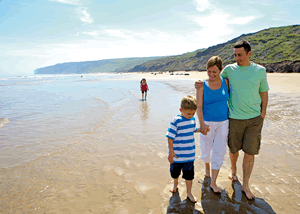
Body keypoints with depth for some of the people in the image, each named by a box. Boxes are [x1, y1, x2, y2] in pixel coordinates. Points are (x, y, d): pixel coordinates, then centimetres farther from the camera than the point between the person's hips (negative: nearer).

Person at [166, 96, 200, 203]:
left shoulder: (192, 119, -2)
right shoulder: (176, 121, -22)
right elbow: (170, 137, -19)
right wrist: (171, 152, -19)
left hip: (189, 154, 4)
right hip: (177, 154, -3)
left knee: (189, 174, 8)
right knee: (175, 172, 20)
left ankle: (189, 192, 28)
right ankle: (175, 184, 50)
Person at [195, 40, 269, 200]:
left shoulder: (260, 70, 1)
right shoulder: (229, 69, 0)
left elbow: (264, 93, 8)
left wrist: (263, 114, 5)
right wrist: (200, 84, -8)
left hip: (254, 118, 0)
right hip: (235, 118, 0)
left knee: (250, 152, 2)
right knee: (234, 149, 13)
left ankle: (245, 185, 18)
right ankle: (233, 169, 44)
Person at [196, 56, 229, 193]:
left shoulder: (226, 82, -2)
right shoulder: (202, 85, -9)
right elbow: (199, 106, -13)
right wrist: (202, 124, -24)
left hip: (223, 122, 2)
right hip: (207, 122, -1)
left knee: (219, 152, 1)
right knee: (206, 149, 12)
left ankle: (213, 183, 13)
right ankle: (207, 166, 46)